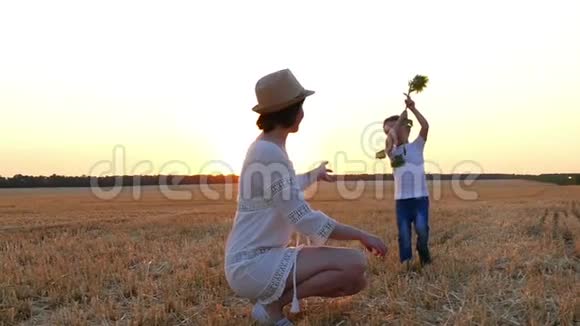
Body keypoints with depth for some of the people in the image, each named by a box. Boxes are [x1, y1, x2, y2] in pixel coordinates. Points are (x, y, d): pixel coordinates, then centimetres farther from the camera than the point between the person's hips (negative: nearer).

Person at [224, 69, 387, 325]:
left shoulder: (268, 148, 12)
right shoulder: (269, 153, -19)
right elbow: (306, 221, -21)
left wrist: (314, 175, 52)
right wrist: (361, 235, -10)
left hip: (264, 257, 10)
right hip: (252, 264, -10)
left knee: (355, 282, 9)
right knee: (355, 263, -20)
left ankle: (275, 296, 11)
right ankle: (273, 304, -8)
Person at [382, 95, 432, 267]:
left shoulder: (416, 146, 7)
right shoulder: (391, 151, 8)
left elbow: (425, 126, -8)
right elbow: (390, 141, -16)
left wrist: (413, 108, -13)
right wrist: (400, 118, -11)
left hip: (420, 196, -1)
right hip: (401, 199, 2)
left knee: (421, 228, -16)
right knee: (404, 233, 0)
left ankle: (423, 251, 13)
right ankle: (406, 263, 13)